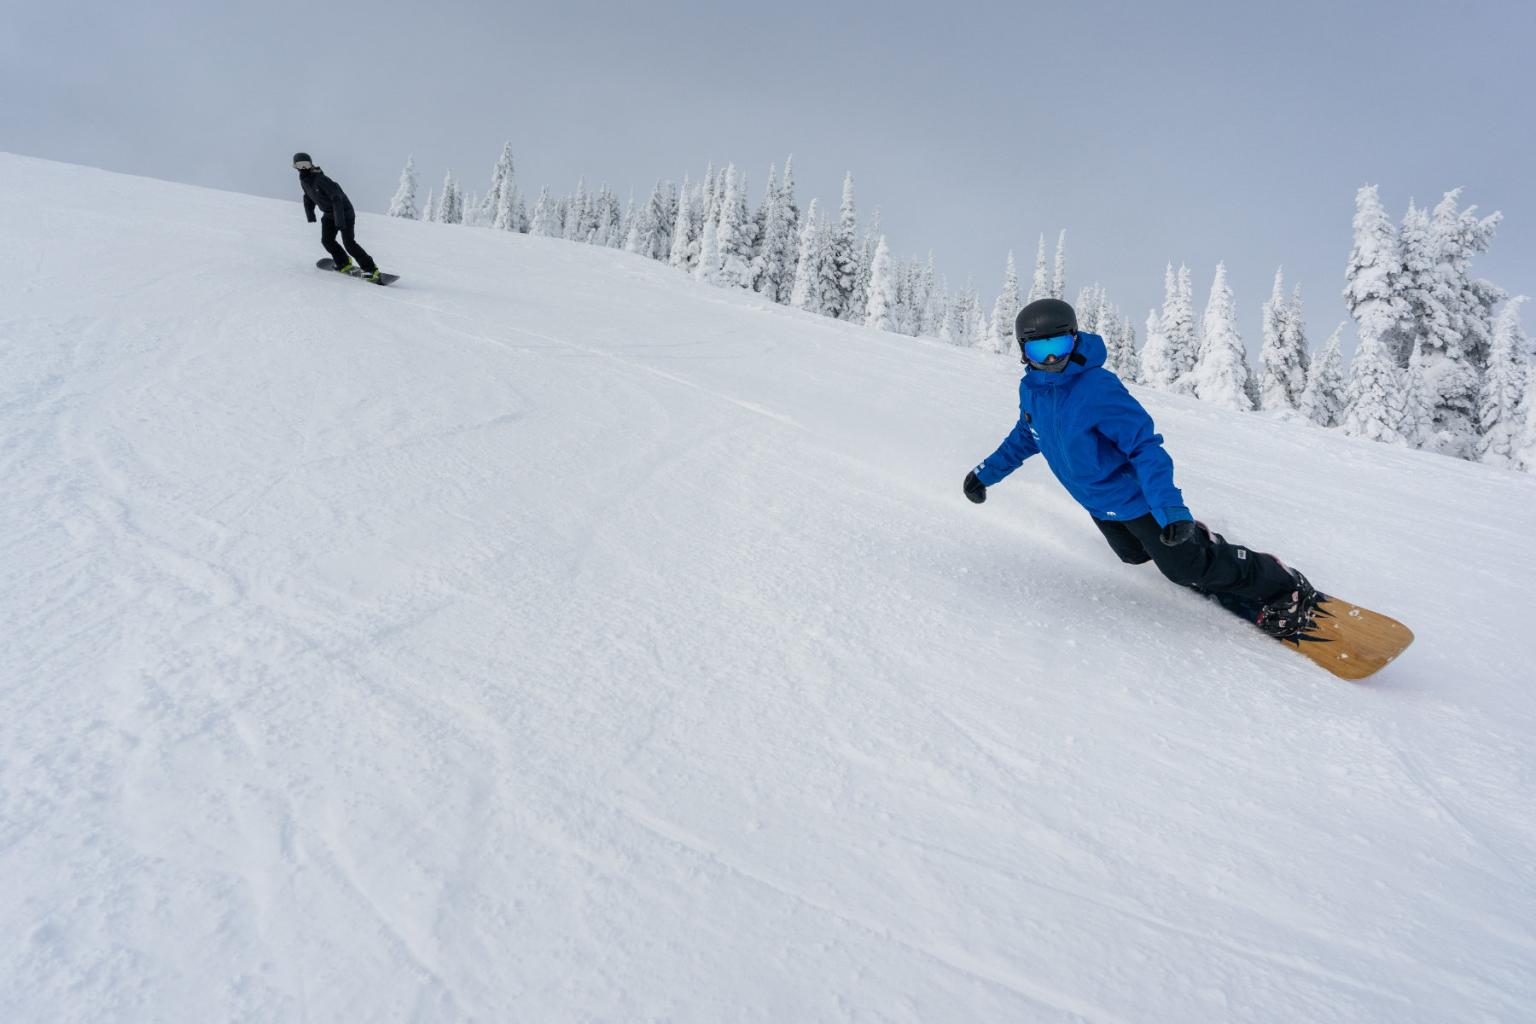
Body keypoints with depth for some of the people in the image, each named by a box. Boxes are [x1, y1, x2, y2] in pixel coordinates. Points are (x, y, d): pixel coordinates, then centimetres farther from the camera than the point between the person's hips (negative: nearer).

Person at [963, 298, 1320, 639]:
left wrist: (1169, 507, -39)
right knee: (1136, 554, 23)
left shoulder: (1097, 388, -30)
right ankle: (1197, 537, 47)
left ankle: (1285, 588, 13)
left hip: (1134, 493, -7)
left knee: (1188, 566, -6)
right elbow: (1025, 437, 13)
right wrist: (986, 473, 16)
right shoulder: (1030, 389, -7)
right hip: (1097, 503, 7)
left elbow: (1145, 445, -30)